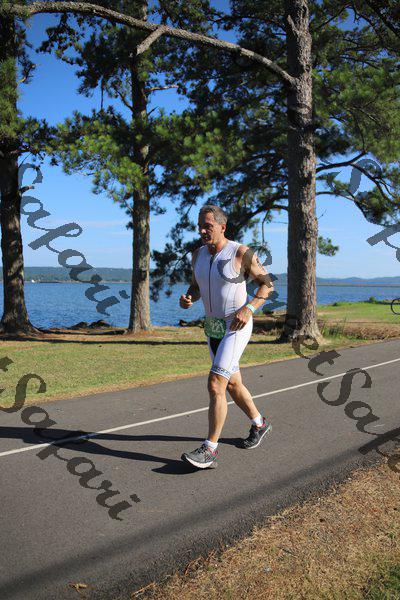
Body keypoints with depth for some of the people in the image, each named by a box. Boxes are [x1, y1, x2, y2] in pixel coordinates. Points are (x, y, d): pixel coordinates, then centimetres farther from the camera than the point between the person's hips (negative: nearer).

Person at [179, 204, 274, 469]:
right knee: (232, 384, 18)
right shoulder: (199, 254, 3)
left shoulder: (241, 253, -15)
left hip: (237, 327, -7)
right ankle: (260, 424, 41)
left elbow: (267, 284, -7)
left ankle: (210, 450, -10)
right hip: (213, 328, 8)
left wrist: (248, 309, -23)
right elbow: (196, 287, 15)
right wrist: (187, 299, -9)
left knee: (215, 385, -17)